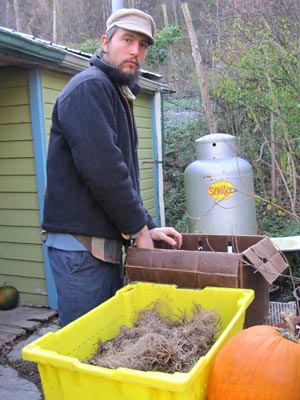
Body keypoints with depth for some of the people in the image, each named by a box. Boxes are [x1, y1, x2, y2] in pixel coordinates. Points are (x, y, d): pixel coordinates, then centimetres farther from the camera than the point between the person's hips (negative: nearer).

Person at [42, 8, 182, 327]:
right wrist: (138, 228, -10)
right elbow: (102, 170, -22)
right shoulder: (89, 87, -11)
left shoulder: (118, 95, 20)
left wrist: (147, 227, 13)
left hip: (106, 242, 10)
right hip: (80, 243, -10)